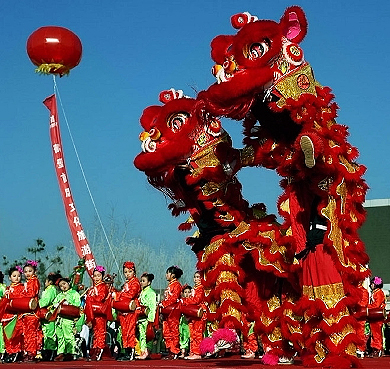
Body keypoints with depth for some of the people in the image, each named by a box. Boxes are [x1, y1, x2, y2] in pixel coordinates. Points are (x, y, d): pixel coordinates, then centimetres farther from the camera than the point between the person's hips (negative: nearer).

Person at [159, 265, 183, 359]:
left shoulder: (176, 284, -7)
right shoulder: (170, 285, 20)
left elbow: (174, 298, -18)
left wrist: (163, 304, -18)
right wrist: (162, 304, 7)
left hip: (173, 311, -10)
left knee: (174, 331, -7)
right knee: (166, 332, 8)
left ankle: (175, 352, -5)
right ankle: (170, 351, 13)